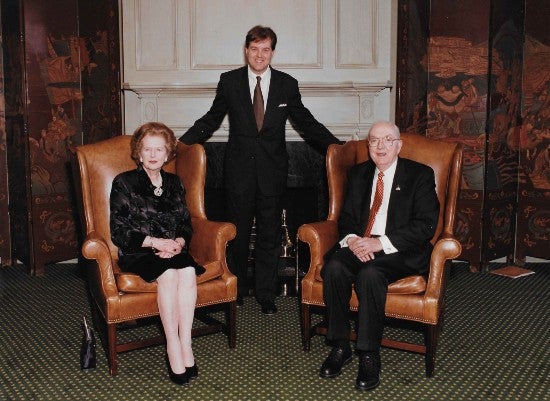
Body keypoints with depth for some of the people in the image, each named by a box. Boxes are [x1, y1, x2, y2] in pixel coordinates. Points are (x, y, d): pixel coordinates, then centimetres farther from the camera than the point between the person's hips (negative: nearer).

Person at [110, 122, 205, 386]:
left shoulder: (174, 183, 16)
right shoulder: (124, 183, 3)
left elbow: (186, 225, 15)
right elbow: (119, 232, -4)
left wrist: (179, 242, -8)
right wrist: (154, 241, -16)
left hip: (173, 250, 3)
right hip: (137, 254, -3)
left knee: (188, 271, -31)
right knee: (168, 273, -34)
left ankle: (185, 344, -29)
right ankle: (173, 348, -29)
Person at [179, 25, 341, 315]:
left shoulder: (287, 84, 2)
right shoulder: (229, 81, 1)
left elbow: (305, 122, 8)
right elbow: (211, 120, 8)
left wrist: (337, 146, 1)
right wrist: (179, 143, -2)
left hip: (272, 170, 0)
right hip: (239, 169, 0)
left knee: (269, 234, 7)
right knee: (238, 232, 10)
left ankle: (266, 294, 20)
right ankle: (238, 288, 28)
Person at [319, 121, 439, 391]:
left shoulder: (420, 175, 1)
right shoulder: (358, 174, 17)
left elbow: (425, 225, -9)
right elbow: (345, 217, 14)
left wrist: (381, 243, -19)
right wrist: (352, 239, -11)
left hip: (400, 252, -4)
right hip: (359, 246, 4)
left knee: (370, 273, -34)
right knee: (334, 267, -27)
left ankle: (369, 355, -23)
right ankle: (340, 346, -15)